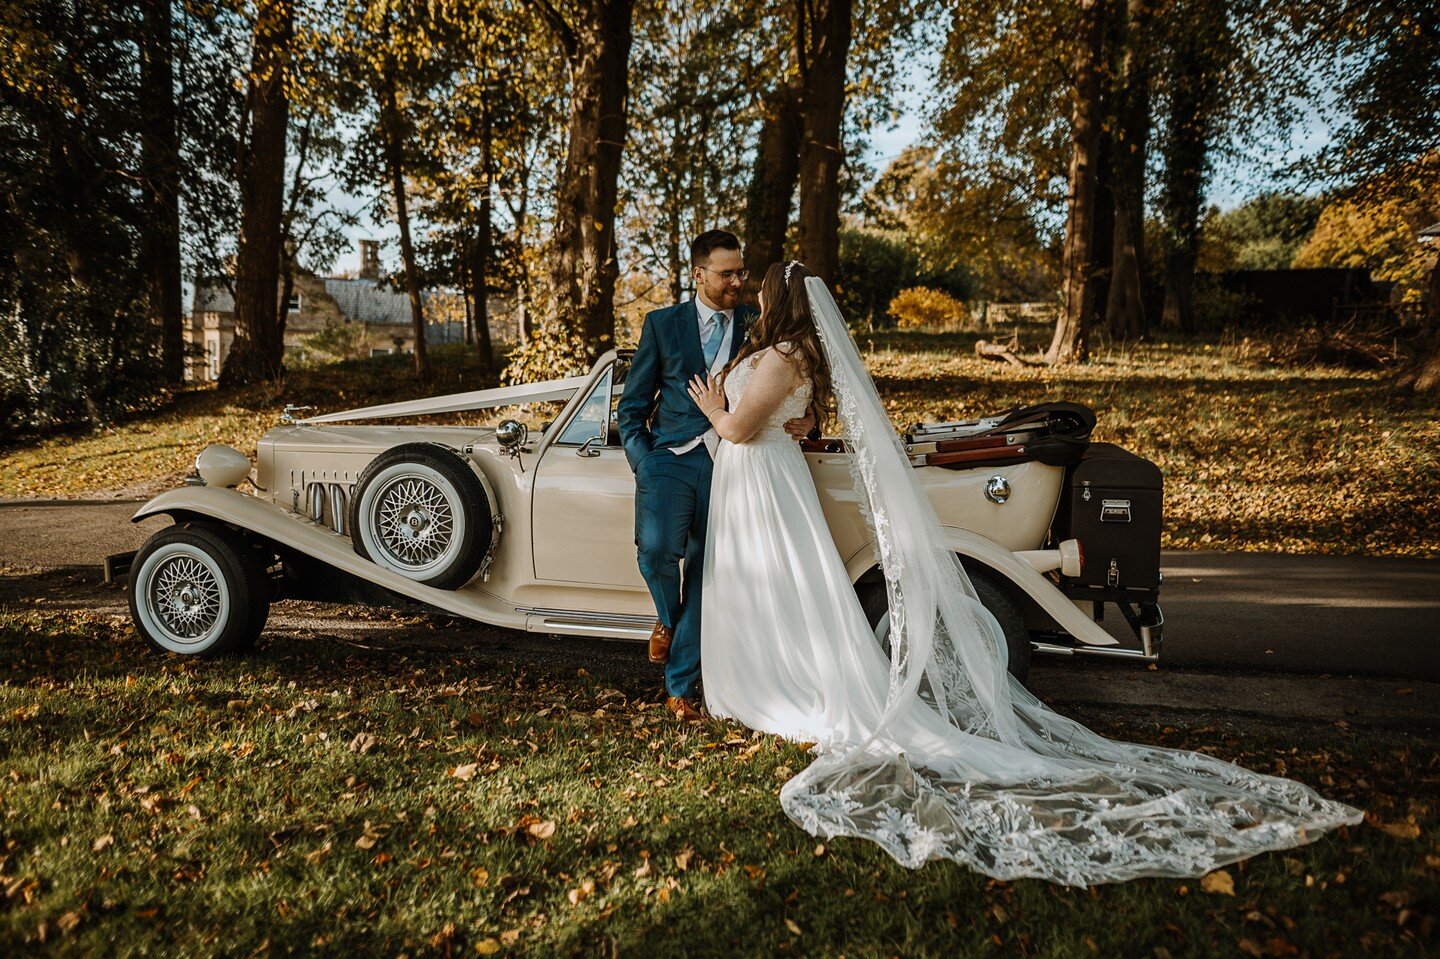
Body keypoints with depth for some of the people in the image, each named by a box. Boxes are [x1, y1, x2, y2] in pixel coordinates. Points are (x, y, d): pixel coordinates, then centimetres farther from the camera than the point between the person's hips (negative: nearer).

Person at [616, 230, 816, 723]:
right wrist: (643, 465, -6)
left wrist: (806, 419, -8)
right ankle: (666, 618, 11)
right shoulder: (662, 324, 6)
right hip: (670, 458, -1)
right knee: (657, 550, -24)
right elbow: (633, 407, 7)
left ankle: (679, 687, 18)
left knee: (704, 576, 3)